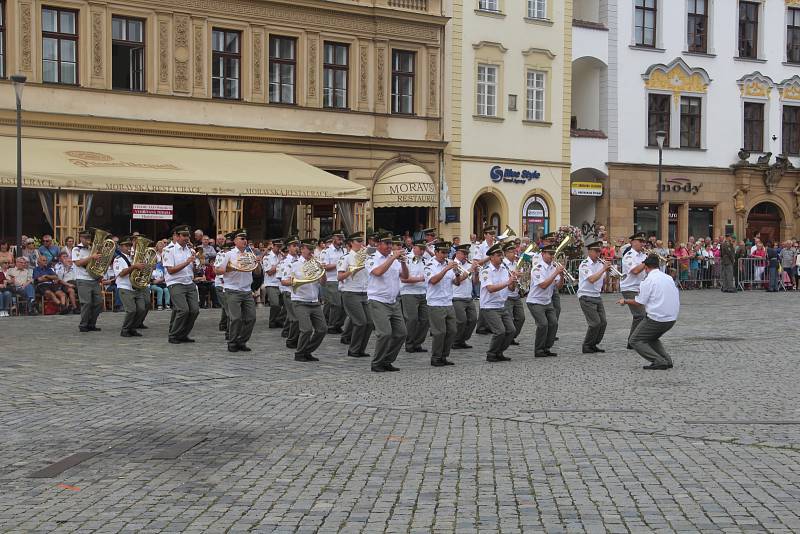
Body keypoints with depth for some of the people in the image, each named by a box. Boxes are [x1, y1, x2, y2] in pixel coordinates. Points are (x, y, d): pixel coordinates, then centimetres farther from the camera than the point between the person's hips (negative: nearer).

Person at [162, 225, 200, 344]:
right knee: (183, 310, -18)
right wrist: (186, 262, -18)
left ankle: (183, 335, 13)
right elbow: (170, 270, -14)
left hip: (189, 283, 7)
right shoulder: (169, 249, -7)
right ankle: (173, 336, -2)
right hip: (176, 284, -7)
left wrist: (194, 260, -1)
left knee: (194, 310, -2)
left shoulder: (189, 248, 14)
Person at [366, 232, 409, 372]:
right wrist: (393, 257, -22)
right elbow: (378, 272, -24)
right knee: (385, 333, -17)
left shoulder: (394, 259, 13)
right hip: (378, 302, -7)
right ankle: (377, 363, -2)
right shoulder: (372, 259, -4)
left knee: (400, 333, 4)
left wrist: (403, 262, -11)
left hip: (393, 302, 7)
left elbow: (405, 276, 6)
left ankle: (387, 361, 17)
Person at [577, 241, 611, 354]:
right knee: (595, 323, -12)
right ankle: (586, 346, 3)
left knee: (603, 322, 3)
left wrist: (607, 272, -5)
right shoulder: (584, 264, -13)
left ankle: (593, 345, 16)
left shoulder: (600, 263, 8)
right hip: (586, 297, -7)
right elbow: (591, 279, -27)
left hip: (597, 296, 7)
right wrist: (603, 269, -23)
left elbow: (603, 281, 12)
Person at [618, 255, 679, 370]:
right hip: (672, 319, 8)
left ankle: (659, 361, -9)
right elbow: (676, 299, 16)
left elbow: (638, 303, -10)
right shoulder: (669, 278, 9)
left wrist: (625, 301, 9)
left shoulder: (648, 280, -10)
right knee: (652, 338, 30)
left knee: (635, 340, 5)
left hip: (656, 319, -8)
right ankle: (667, 360, 11)